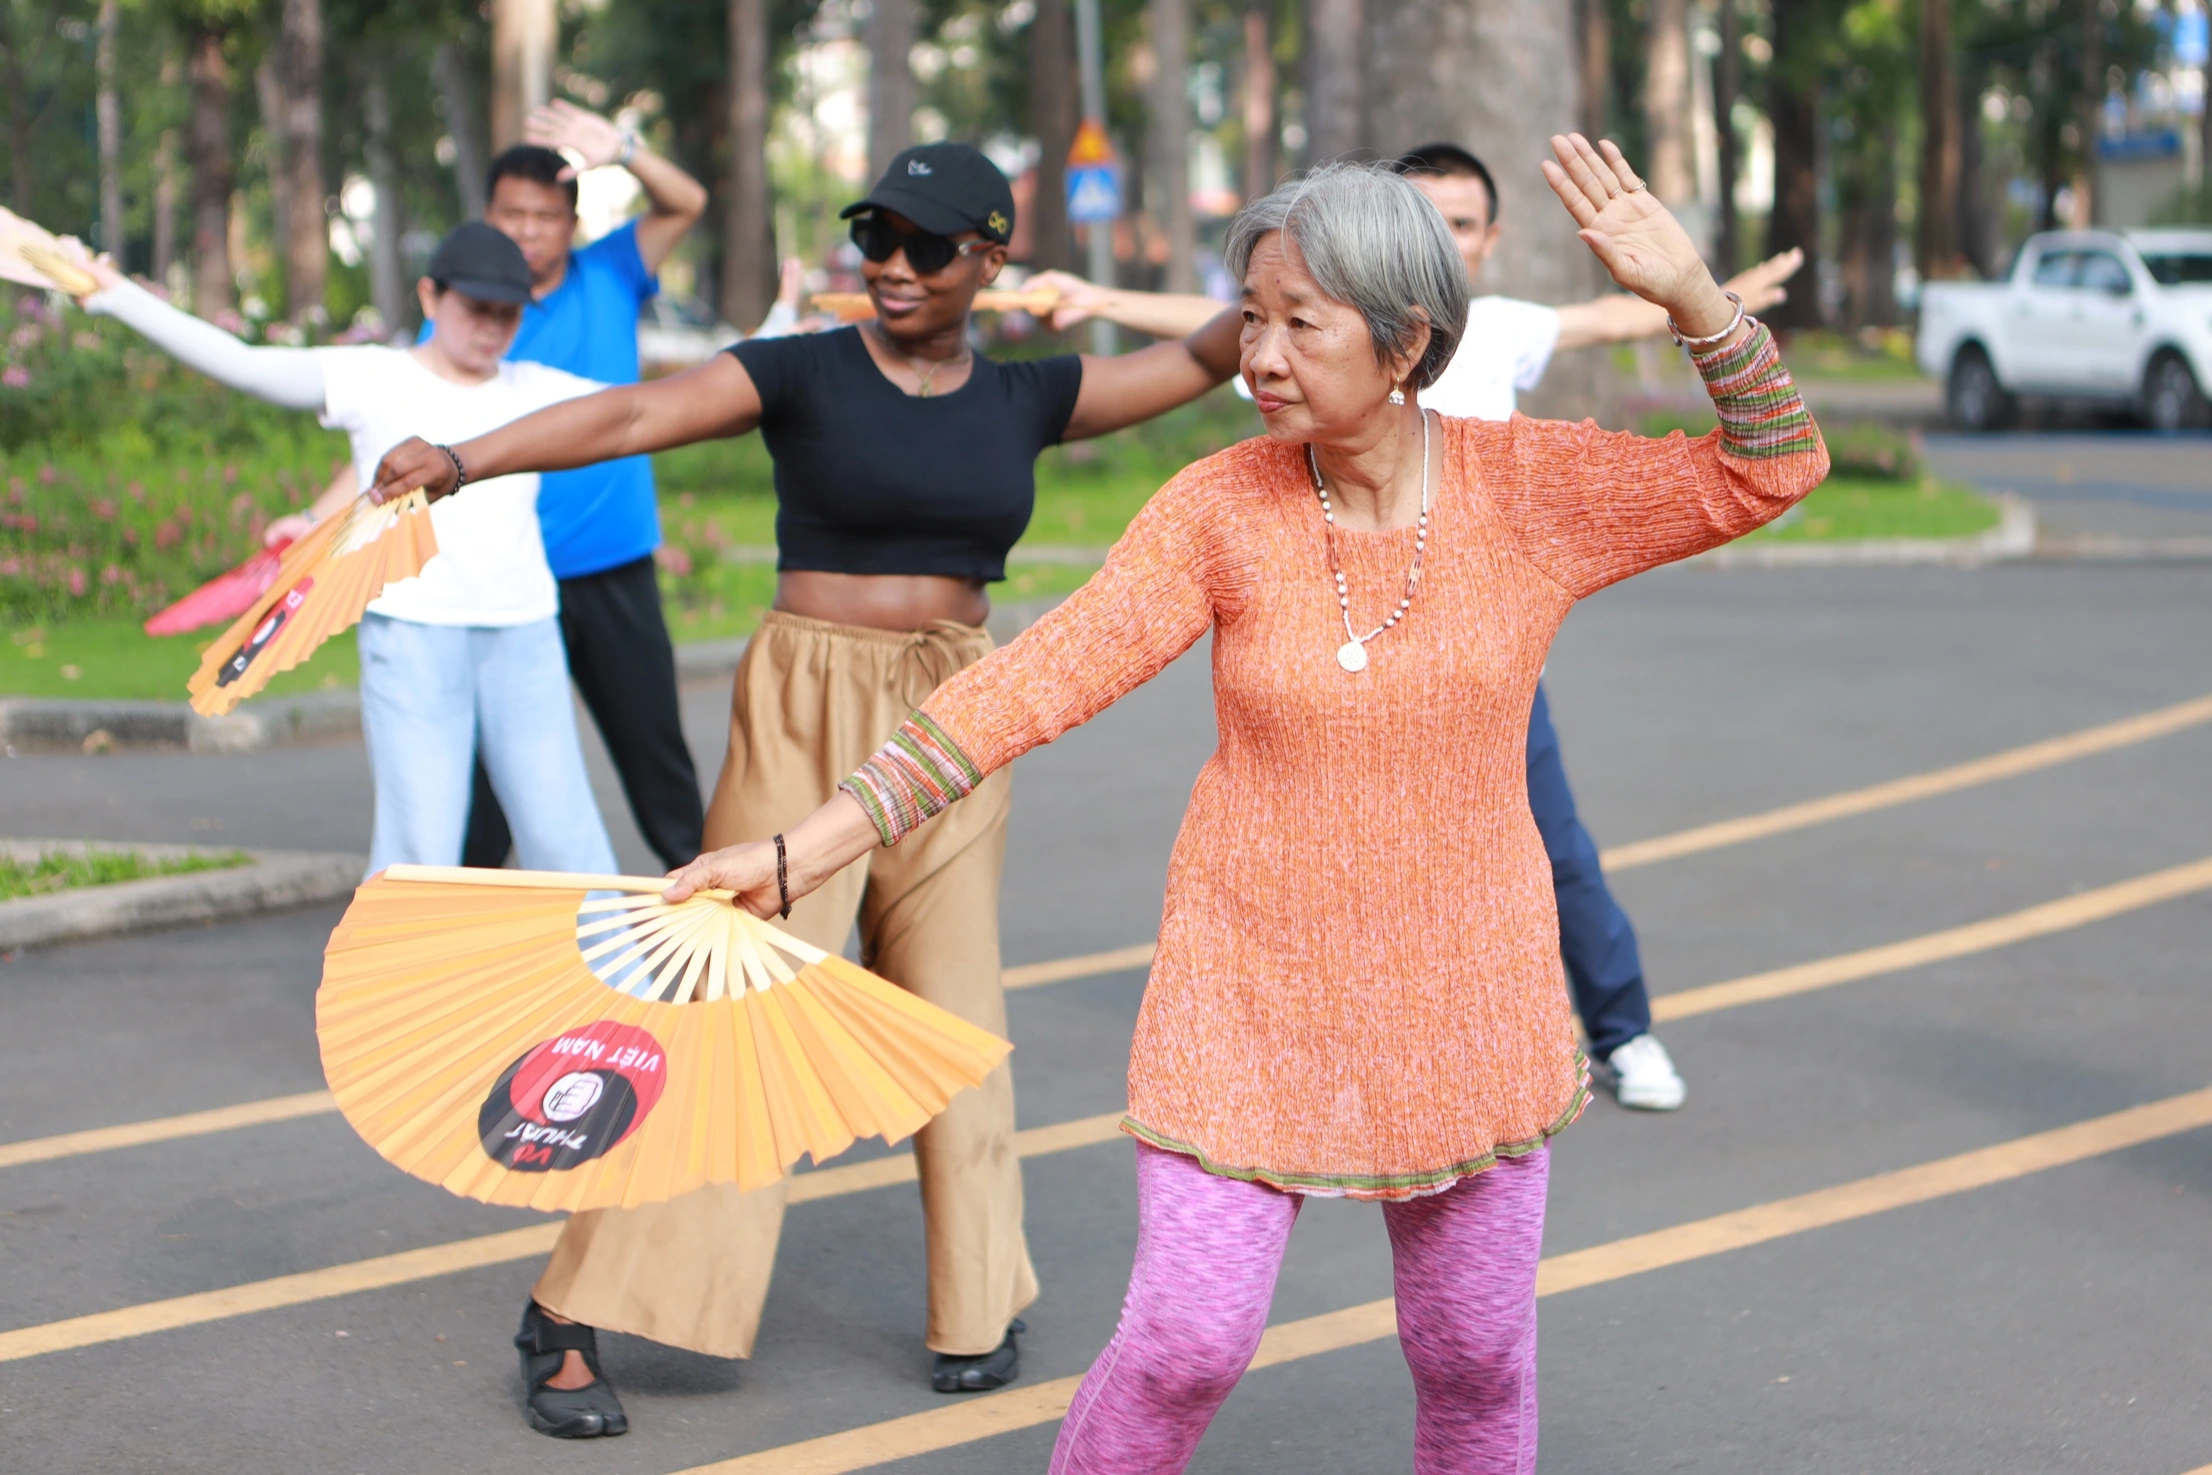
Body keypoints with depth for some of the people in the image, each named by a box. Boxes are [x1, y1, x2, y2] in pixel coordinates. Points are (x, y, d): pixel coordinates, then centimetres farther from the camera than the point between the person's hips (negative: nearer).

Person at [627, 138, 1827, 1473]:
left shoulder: (1528, 489, -8)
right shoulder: (1223, 509, -10)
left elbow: (1767, 472, -6)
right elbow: (1034, 682, -13)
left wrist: (1690, 297, -24)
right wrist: (806, 850, -20)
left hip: (1461, 999, 1)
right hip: (1253, 997, -1)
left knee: (1477, 1359, 10)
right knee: (1187, 1341, -5)